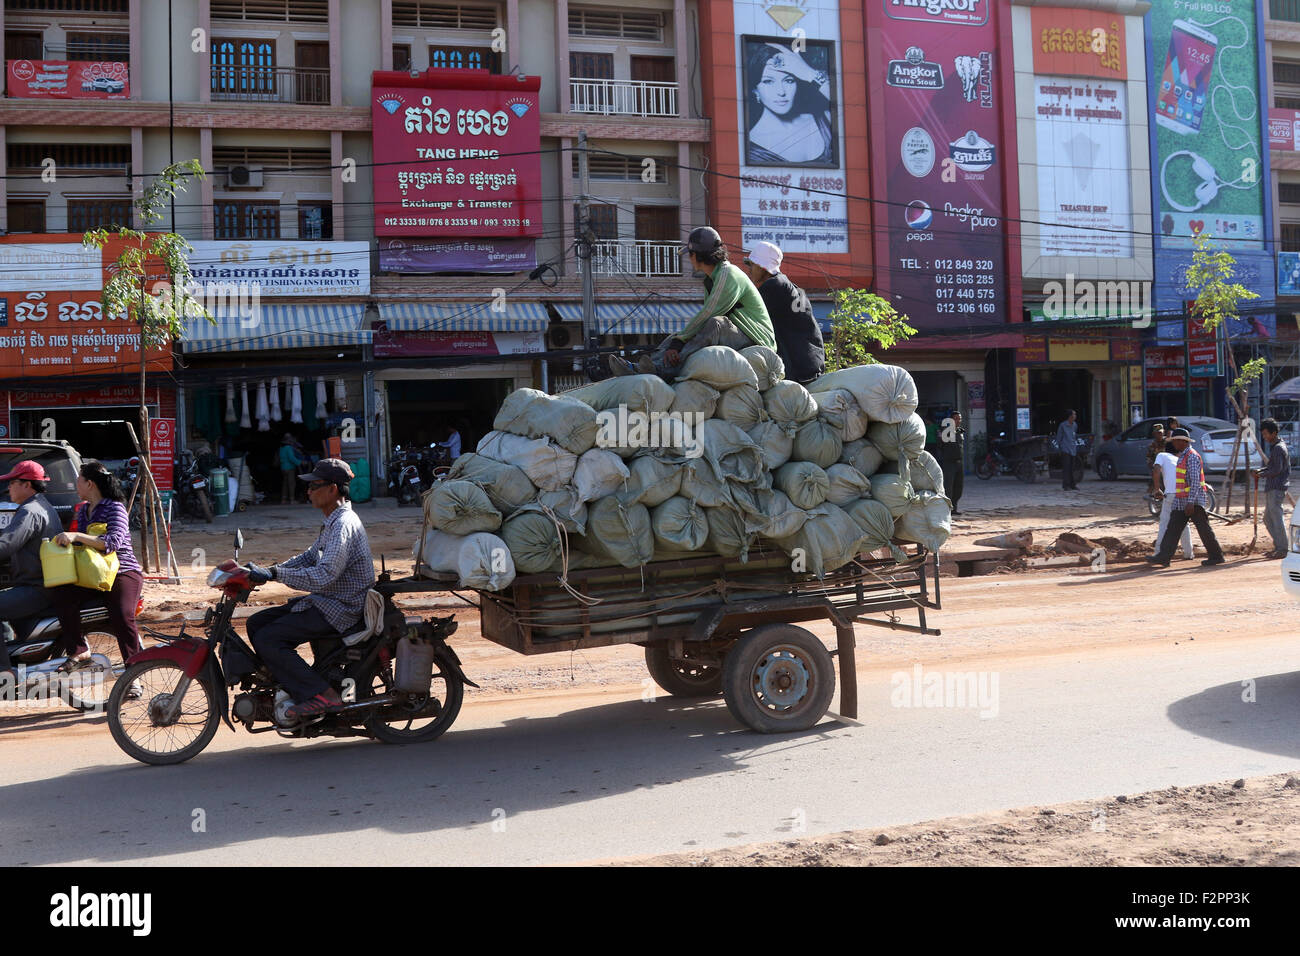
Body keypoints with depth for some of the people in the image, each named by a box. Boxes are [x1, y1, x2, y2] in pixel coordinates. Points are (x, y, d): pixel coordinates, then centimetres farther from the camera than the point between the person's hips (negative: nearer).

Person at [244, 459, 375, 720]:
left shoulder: (344, 525, -20)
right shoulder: (333, 522, 14)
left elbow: (323, 576, -30)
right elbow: (309, 557, 22)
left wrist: (274, 574, -29)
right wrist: (267, 570, 10)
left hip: (340, 610, -11)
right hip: (325, 601, 11)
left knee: (268, 639, -19)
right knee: (256, 623, 9)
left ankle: (320, 695, -18)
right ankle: (284, 687, 14)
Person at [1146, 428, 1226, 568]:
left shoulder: (1192, 456, -14)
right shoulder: (1182, 456, 17)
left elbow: (1195, 481, -21)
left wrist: (1190, 502, -26)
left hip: (1194, 502, -10)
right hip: (1181, 502, 10)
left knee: (1204, 529, -2)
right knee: (1173, 529, 4)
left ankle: (1216, 556, 8)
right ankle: (1163, 557, 2)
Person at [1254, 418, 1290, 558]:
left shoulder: (1279, 448, -14)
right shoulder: (1274, 446, 17)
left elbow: (1277, 470, -19)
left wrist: (1262, 475, -9)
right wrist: (1261, 470, 10)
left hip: (1277, 488, -11)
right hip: (1271, 488, 11)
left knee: (1277, 518, -9)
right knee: (1268, 519, 14)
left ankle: (1283, 550, -6)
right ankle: (1278, 547, 20)